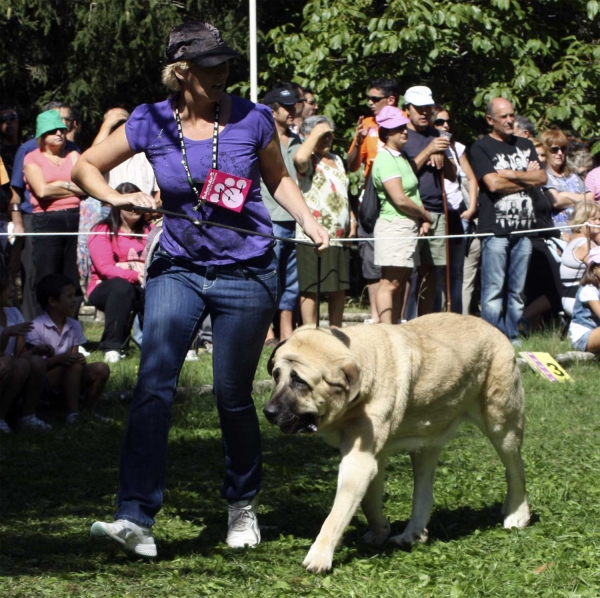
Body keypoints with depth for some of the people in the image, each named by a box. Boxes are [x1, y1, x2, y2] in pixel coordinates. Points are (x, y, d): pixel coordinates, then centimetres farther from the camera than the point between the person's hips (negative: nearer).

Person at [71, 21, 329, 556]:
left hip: (246, 272, -1)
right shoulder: (152, 123, -2)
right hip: (178, 268, 1)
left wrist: (307, 217, -3)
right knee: (154, 384, -16)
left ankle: (243, 506, 31)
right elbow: (85, 166, 9)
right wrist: (118, 198, -10)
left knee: (233, 395, 6)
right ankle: (136, 520, -21)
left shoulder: (251, 119, -4)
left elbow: (278, 178, 14)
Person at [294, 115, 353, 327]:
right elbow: (299, 158, -31)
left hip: (340, 236, 8)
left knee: (339, 288, 11)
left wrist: (351, 219, 15)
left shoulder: (337, 160, 20)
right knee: (311, 288, -4)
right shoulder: (309, 161, -5)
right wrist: (315, 134, -16)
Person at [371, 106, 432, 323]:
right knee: (390, 283, -12)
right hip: (394, 226, -10)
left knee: (401, 283, 9)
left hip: (409, 227, 10)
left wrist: (423, 219, 5)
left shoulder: (401, 157, 18)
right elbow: (400, 199, -18)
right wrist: (425, 214, -4)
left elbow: (413, 194, 23)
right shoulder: (385, 159, -12)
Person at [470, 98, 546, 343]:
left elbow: (541, 177, 6)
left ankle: (513, 338, 11)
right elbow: (493, 183, -12)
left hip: (523, 228, 5)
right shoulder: (481, 148, 1)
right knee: (493, 290, -6)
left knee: (517, 290, 7)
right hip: (495, 228, -5)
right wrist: (526, 179, -2)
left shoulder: (525, 146, 19)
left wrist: (511, 174, -5)